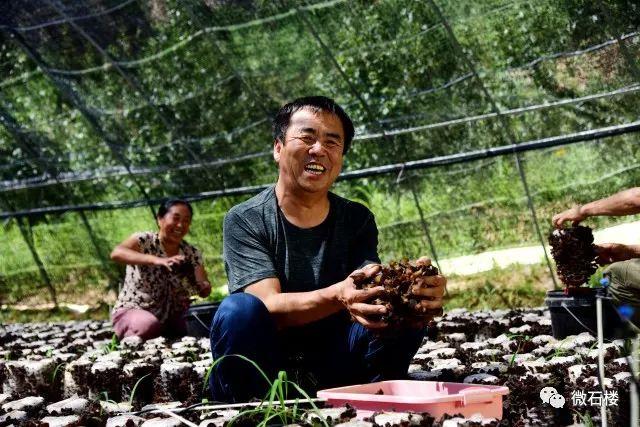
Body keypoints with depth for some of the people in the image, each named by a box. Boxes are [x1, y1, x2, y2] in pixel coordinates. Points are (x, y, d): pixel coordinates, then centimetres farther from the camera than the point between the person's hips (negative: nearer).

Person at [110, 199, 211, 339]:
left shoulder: (192, 254, 2)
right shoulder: (144, 240, -13)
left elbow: (204, 292, 0)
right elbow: (116, 253, -33)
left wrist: (204, 286, -26)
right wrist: (157, 260, -46)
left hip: (169, 318, 5)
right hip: (132, 311, -5)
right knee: (150, 326, -36)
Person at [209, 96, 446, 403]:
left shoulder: (357, 220, 3)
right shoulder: (245, 220, -7)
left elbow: (372, 296, -14)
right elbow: (270, 307, -22)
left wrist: (411, 292, -39)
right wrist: (337, 296, -43)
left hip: (334, 370, 3)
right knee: (239, 310, -33)